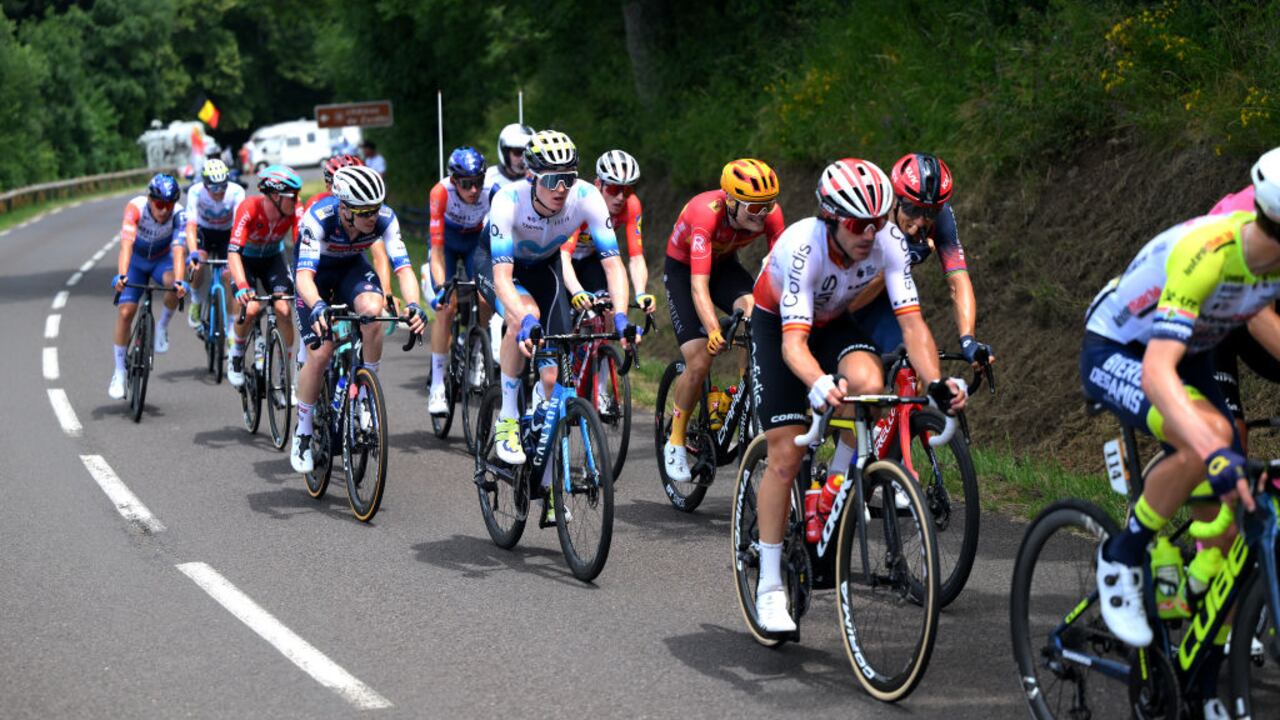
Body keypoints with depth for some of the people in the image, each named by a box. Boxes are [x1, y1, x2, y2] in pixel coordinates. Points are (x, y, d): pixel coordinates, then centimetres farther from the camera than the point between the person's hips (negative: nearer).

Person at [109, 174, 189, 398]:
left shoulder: (179, 215, -29)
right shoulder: (135, 207, -31)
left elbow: (178, 249, -40)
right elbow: (126, 243, -42)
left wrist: (178, 281, -56)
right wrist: (122, 275, -57)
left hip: (163, 259, 0)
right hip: (136, 260, 0)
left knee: (174, 285, -34)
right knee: (125, 312, -12)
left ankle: (162, 326, -6)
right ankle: (119, 373, 2)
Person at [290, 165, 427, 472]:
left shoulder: (385, 219, -28)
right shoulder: (319, 217, -36)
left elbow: (403, 268, -32)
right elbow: (304, 274, -44)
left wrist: (413, 305, -52)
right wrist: (317, 307, -64)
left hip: (351, 267, 2)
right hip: (317, 272, -2)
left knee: (372, 308, -32)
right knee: (320, 353, -16)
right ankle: (303, 431, 5)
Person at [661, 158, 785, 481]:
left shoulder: (770, 214, -25)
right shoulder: (706, 214, -38)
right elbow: (699, 285, -42)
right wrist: (714, 331, -56)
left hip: (724, 265, 4)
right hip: (683, 269, -4)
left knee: (754, 311, -29)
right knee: (699, 362, -15)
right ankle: (675, 442, 5)